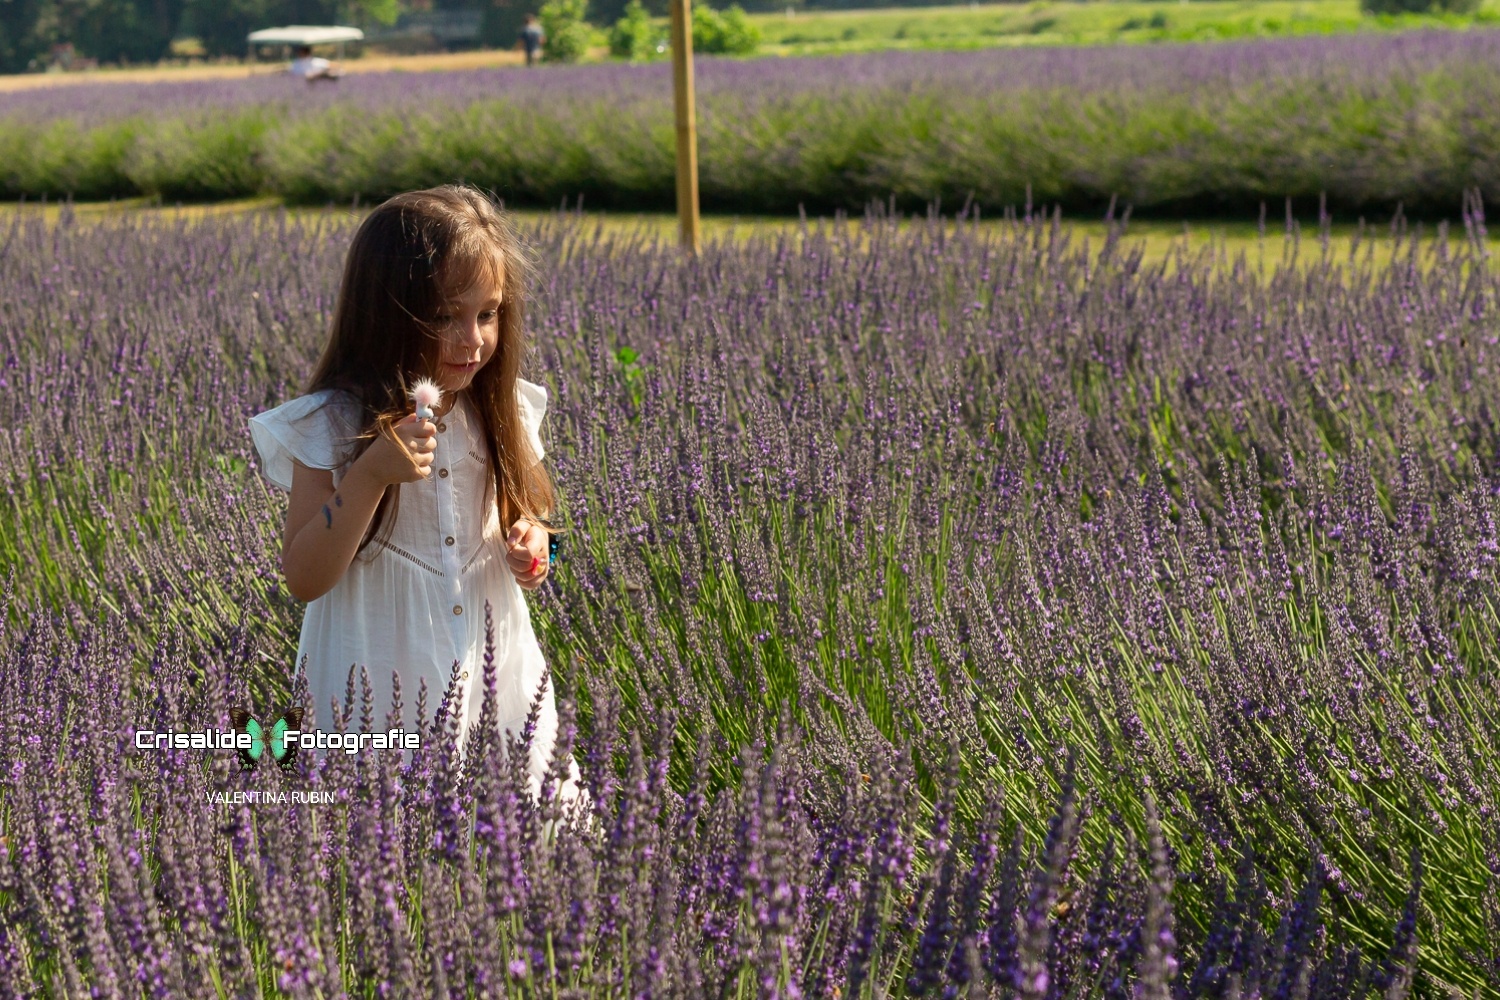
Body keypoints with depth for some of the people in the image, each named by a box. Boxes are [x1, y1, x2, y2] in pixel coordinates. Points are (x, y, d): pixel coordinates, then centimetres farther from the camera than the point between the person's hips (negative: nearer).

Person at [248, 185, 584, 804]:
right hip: (381, 685, -4)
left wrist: (531, 541, -9)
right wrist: (372, 473, -28)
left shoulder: (501, 412, -1)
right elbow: (303, 580, -15)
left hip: (496, 668, 4)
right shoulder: (332, 426, -14)